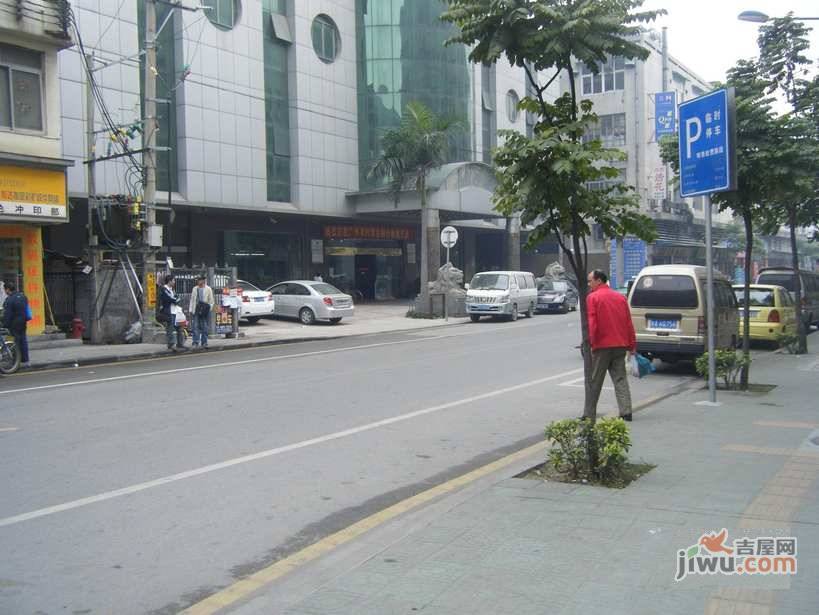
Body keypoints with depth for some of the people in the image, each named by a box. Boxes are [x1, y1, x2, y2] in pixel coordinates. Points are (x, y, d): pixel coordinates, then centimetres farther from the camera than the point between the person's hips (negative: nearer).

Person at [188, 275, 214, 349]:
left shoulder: (208, 289, 4)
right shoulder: (195, 289, 10)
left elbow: (211, 301, 5)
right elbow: (192, 300, 13)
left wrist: (208, 308, -7)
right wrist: (190, 310, 7)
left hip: (204, 310, -1)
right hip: (196, 310, 1)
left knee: (205, 327, 3)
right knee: (196, 327, -5)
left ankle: (204, 343, 10)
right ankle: (196, 342, -4)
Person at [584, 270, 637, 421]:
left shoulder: (592, 297, -5)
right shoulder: (620, 297, 12)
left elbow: (591, 323, -14)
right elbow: (629, 323, 11)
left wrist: (589, 342, -14)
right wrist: (632, 345, 14)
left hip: (602, 346, -5)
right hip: (620, 345, 5)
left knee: (595, 382, 4)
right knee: (620, 379, 8)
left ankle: (589, 414, 8)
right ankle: (626, 412, 1)